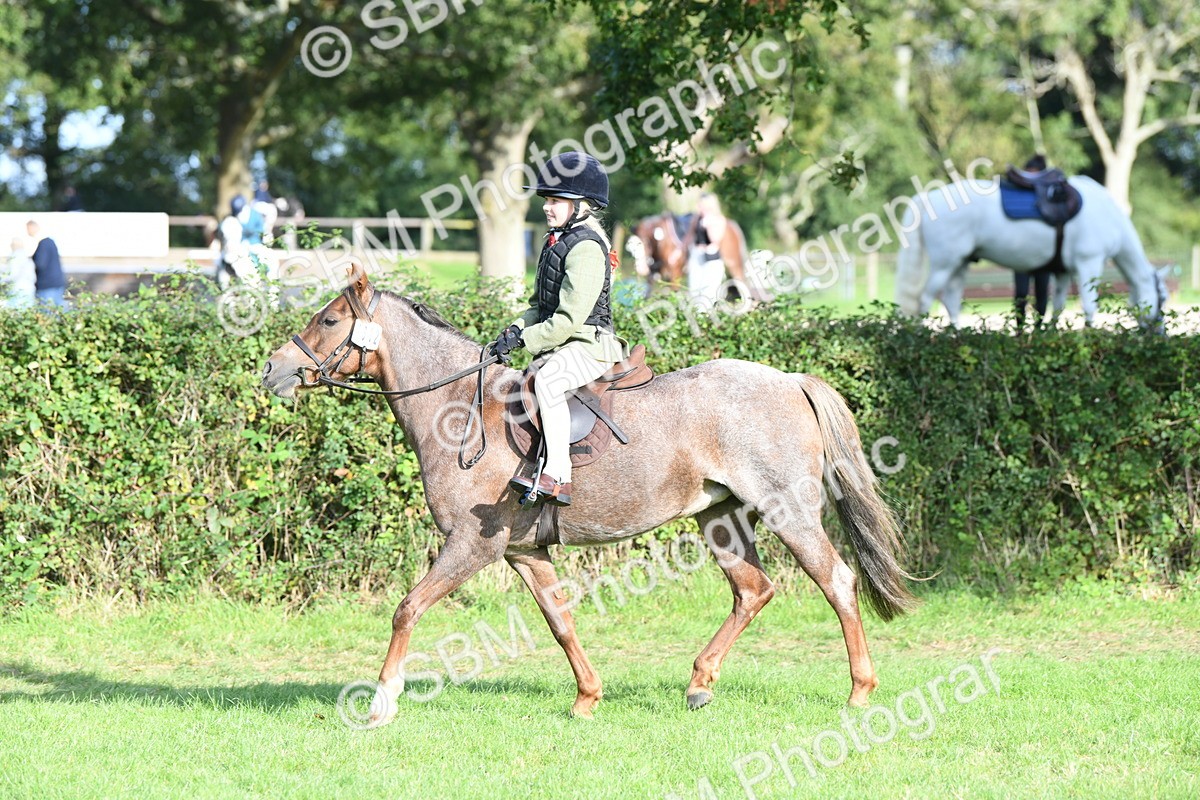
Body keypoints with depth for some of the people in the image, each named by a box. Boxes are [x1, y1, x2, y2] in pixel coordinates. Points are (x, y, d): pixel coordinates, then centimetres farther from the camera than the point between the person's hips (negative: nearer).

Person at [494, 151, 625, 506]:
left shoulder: (586, 248, -17)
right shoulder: (557, 240, 15)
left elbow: (568, 319, -22)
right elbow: (540, 304, 23)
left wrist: (524, 340, -19)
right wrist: (517, 328, 4)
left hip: (588, 345, -11)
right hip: (560, 345, 12)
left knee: (547, 381, -34)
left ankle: (558, 477, -39)